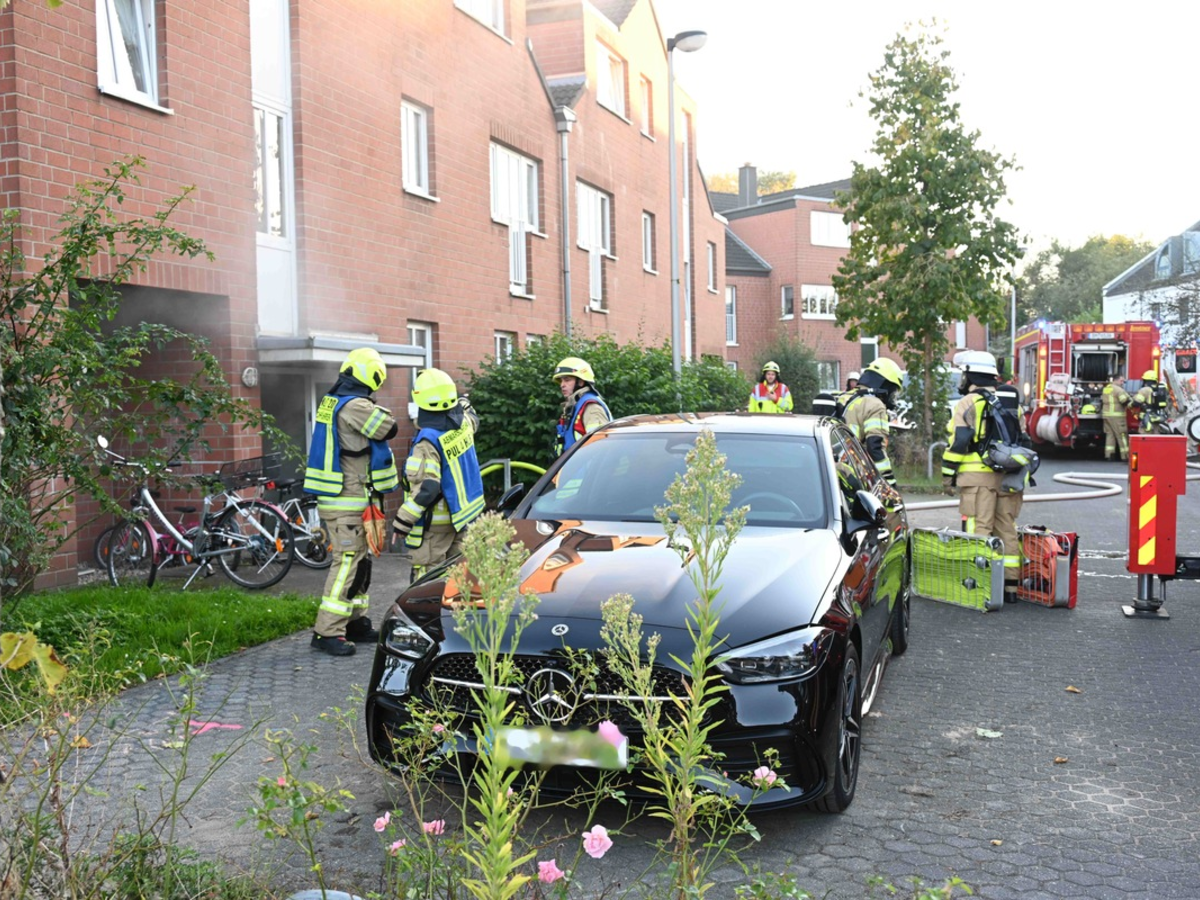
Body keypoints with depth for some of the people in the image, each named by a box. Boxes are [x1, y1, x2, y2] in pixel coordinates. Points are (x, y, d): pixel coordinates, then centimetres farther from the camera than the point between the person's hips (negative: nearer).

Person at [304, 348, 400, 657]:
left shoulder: (330, 401, 12)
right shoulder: (355, 406, -19)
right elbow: (389, 428, -14)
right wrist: (379, 410, 3)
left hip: (335, 497, 10)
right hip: (348, 501, -10)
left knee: (360, 561, 17)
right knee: (348, 563, -8)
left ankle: (356, 622, 24)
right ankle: (328, 632, -7)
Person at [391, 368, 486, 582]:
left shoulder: (428, 441, -23)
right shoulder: (463, 423, -1)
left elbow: (426, 488, -27)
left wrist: (402, 522, -21)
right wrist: (464, 403, 46)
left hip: (435, 524, -8)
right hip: (462, 514, 8)